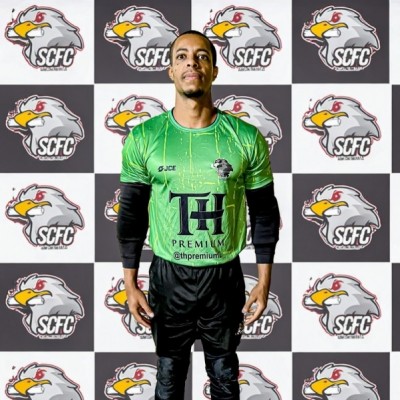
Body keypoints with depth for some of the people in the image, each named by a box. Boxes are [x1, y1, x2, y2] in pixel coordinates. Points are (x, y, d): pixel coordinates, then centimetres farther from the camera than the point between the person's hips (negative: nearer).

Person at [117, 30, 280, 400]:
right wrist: (130, 285, -2)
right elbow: (131, 214, -1)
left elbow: (265, 213, 0)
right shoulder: (144, 138, -8)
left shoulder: (246, 138, -8)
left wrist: (264, 283, -1)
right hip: (168, 276, 0)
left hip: (225, 276, 0)